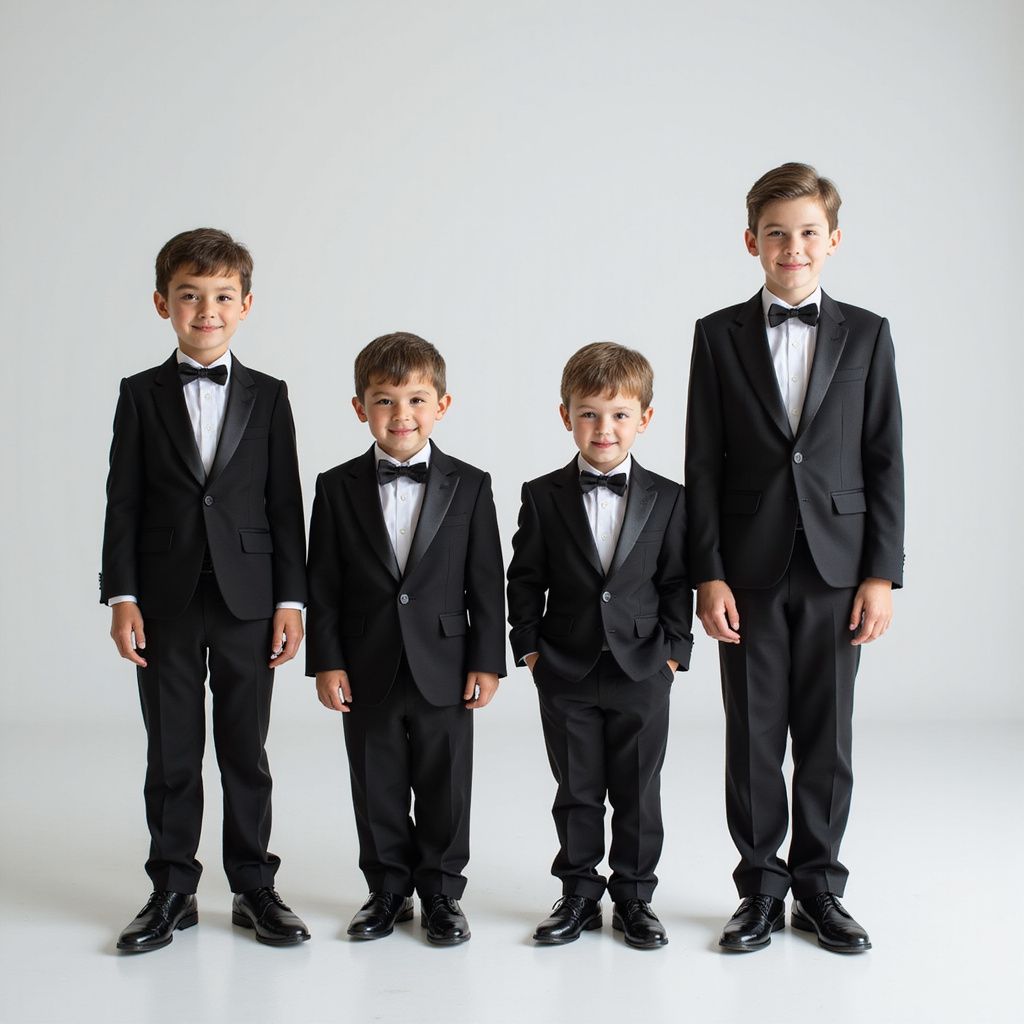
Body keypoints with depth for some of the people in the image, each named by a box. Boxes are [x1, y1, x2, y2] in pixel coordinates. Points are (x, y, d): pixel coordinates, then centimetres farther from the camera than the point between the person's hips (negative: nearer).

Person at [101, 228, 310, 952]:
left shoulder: (268, 397, 5)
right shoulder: (141, 395, 4)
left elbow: (285, 505, 3)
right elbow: (124, 503, 2)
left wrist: (291, 599, -3)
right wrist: (123, 596, -6)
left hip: (247, 600, 0)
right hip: (166, 603, 0)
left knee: (245, 751, 8)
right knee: (171, 756, 7)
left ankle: (254, 887, 20)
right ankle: (172, 891, 19)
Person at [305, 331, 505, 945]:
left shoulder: (469, 486, 0)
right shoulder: (337, 488, 1)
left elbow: (486, 580, 0)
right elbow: (323, 583, 1)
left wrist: (487, 660, -4)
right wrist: (326, 661, -5)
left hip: (444, 669, -1)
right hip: (368, 670, 1)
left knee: (445, 787, 8)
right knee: (377, 790, 10)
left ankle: (442, 893, 24)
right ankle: (389, 890, 26)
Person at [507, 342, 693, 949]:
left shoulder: (667, 499, 0)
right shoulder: (543, 497, -1)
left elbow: (676, 581, 3)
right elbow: (525, 579, 3)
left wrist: (674, 650, -3)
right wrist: (530, 646, -2)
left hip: (642, 672, 0)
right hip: (566, 673, 0)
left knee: (639, 793, 8)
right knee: (577, 792, 9)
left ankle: (635, 895, 22)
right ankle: (580, 894, 23)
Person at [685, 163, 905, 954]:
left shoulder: (866, 335, 5)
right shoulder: (719, 335, 3)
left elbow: (885, 462, 3)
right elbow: (704, 465, 1)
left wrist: (882, 574, -4)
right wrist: (708, 575, -6)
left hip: (836, 569, 1)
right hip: (749, 572, 0)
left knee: (827, 736, 7)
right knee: (753, 736, 6)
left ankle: (819, 887, 21)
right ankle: (761, 888, 19)